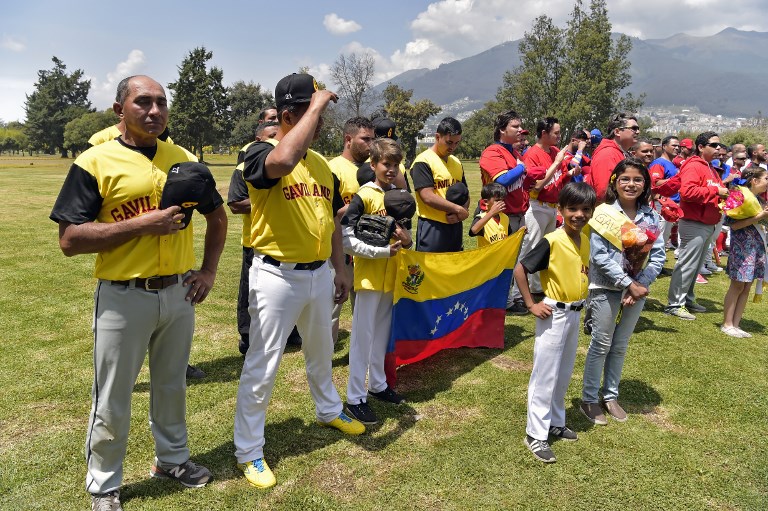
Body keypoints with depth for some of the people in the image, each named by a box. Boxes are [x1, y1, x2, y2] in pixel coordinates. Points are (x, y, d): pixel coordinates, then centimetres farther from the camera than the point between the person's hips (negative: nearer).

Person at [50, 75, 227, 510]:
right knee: (112, 400, 10)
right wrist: (142, 225, -20)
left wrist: (209, 270, 7)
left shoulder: (185, 160, 4)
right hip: (123, 297, -4)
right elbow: (70, 240, -13)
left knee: (172, 385, 20)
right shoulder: (95, 162, -8)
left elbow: (218, 216, 16)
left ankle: (172, 458, 41)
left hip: (179, 292, 4)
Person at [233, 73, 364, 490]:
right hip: (277, 276, -7)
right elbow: (283, 161, -41)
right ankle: (249, 451, 19)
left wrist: (340, 270, 14)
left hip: (318, 274, 7)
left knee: (321, 352, 26)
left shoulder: (321, 163, 8)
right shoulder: (260, 154, -14)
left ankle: (329, 411, 50)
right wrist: (315, 105, -29)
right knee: (262, 366, 2)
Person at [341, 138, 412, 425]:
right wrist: (382, 251, -21)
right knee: (363, 336, 0)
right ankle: (355, 398, 10)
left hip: (391, 275, 6)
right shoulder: (363, 197, -12)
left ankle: (378, 384, 34)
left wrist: (406, 240, -7)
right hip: (369, 277, -6)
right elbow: (346, 239, -18)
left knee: (382, 332, 18)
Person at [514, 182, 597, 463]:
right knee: (545, 376, 1)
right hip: (554, 314, -7)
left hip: (575, 314, 7)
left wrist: (580, 301, 8)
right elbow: (520, 269, -18)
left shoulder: (586, 241, 2)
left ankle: (555, 422, 35)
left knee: (564, 374, 18)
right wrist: (531, 304, -17)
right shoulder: (551, 241, -20)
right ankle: (535, 434, 12)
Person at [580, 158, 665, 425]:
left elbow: (658, 254, 0)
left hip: (638, 288, 4)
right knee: (601, 345, 4)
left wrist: (641, 285, -13)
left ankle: (610, 395, 30)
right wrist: (629, 284, -17)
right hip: (606, 289, -4)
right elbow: (599, 256, -15)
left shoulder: (650, 215, 2)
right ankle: (589, 399, 18)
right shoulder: (603, 213, -10)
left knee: (620, 346, 15)